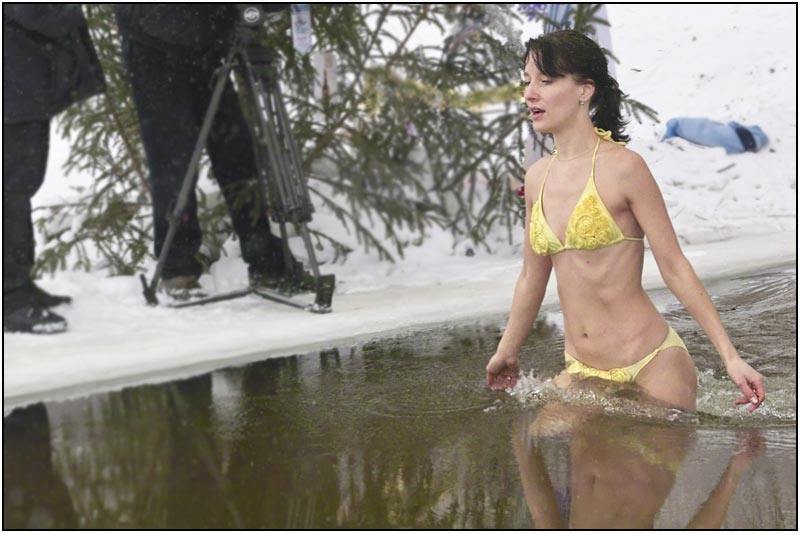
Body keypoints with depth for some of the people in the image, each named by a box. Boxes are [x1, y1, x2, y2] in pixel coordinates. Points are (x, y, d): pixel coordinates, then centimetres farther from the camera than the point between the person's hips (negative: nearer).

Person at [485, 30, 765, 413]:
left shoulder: (623, 167, -12)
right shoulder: (537, 178, 7)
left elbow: (674, 266, -9)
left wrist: (730, 357, -12)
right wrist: (507, 352, 28)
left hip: (652, 366, -6)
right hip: (581, 373, 6)